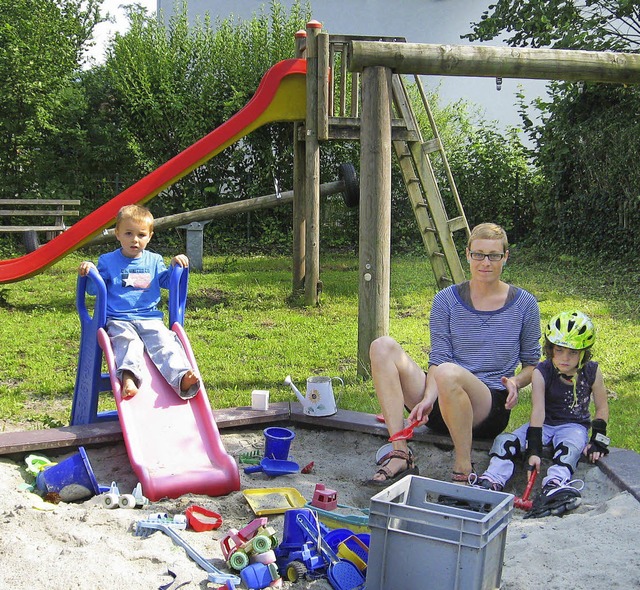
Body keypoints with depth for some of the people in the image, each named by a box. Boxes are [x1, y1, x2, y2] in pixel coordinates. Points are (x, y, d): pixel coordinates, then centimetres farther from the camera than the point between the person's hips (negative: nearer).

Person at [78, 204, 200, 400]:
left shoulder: (154, 261, 20)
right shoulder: (108, 261, 12)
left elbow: (167, 281, 24)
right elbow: (94, 289, 9)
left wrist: (175, 266, 6)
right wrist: (90, 272, -11)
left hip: (151, 319, 3)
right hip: (118, 320, -2)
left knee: (164, 341, -26)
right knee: (128, 341, -35)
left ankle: (181, 377, -45)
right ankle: (128, 377, -59)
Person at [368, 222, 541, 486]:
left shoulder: (524, 305, 5)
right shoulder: (446, 300, 7)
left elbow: (532, 364, 12)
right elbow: (438, 358, 0)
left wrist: (516, 382, -10)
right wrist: (428, 398, -19)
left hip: (490, 407, -3)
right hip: (441, 406, 4)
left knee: (449, 372, -37)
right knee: (383, 347, -17)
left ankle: (463, 471, -22)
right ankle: (400, 454, -23)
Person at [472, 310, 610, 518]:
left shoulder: (592, 372, -8)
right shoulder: (542, 373, -13)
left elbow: (602, 408, 3)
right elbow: (538, 410, -22)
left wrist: (598, 441, -9)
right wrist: (534, 449, -31)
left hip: (574, 425, -1)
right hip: (544, 423, 1)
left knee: (570, 446, -38)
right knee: (505, 441, -23)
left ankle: (555, 486, -62)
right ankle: (490, 482, -38)